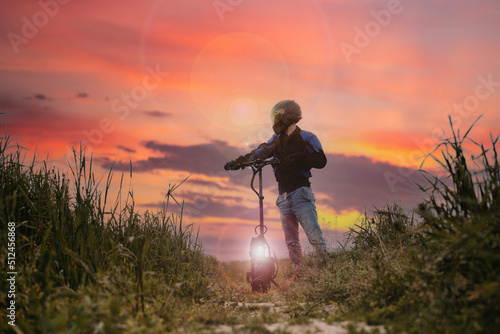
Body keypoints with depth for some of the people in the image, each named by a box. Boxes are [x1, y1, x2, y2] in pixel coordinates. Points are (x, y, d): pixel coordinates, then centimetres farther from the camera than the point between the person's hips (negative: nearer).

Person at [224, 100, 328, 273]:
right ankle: (298, 274, 12)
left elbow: (321, 161, -10)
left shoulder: (307, 138, -1)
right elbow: (259, 152, 7)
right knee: (291, 241, 6)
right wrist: (239, 161, -5)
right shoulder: (276, 140, 15)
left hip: (301, 194, -5)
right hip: (284, 197, 6)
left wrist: (299, 157, -22)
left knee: (315, 236, -12)